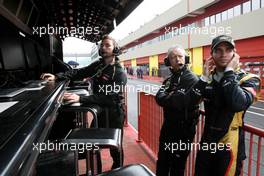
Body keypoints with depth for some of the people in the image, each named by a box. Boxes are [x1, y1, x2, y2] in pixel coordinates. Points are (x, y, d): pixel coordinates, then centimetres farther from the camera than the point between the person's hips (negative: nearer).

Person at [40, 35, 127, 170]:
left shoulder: (119, 73, -20)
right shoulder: (98, 65, 3)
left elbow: (108, 97, -31)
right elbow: (79, 72, -2)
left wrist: (80, 99, -41)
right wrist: (57, 76, -17)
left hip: (113, 114, -6)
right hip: (100, 110, 7)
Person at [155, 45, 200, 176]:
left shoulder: (192, 79, -17)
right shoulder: (169, 79, 8)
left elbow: (181, 103, -28)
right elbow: (159, 98, -2)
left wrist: (166, 98, -11)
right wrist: (172, 97, -19)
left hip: (183, 130, -7)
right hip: (167, 126, 7)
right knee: (162, 163, 22)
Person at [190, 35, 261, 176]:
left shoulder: (248, 79, -10)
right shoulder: (207, 78, 1)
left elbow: (238, 104, -31)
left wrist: (229, 72, -23)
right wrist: (204, 77, -17)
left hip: (229, 145, -4)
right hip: (207, 141, 4)